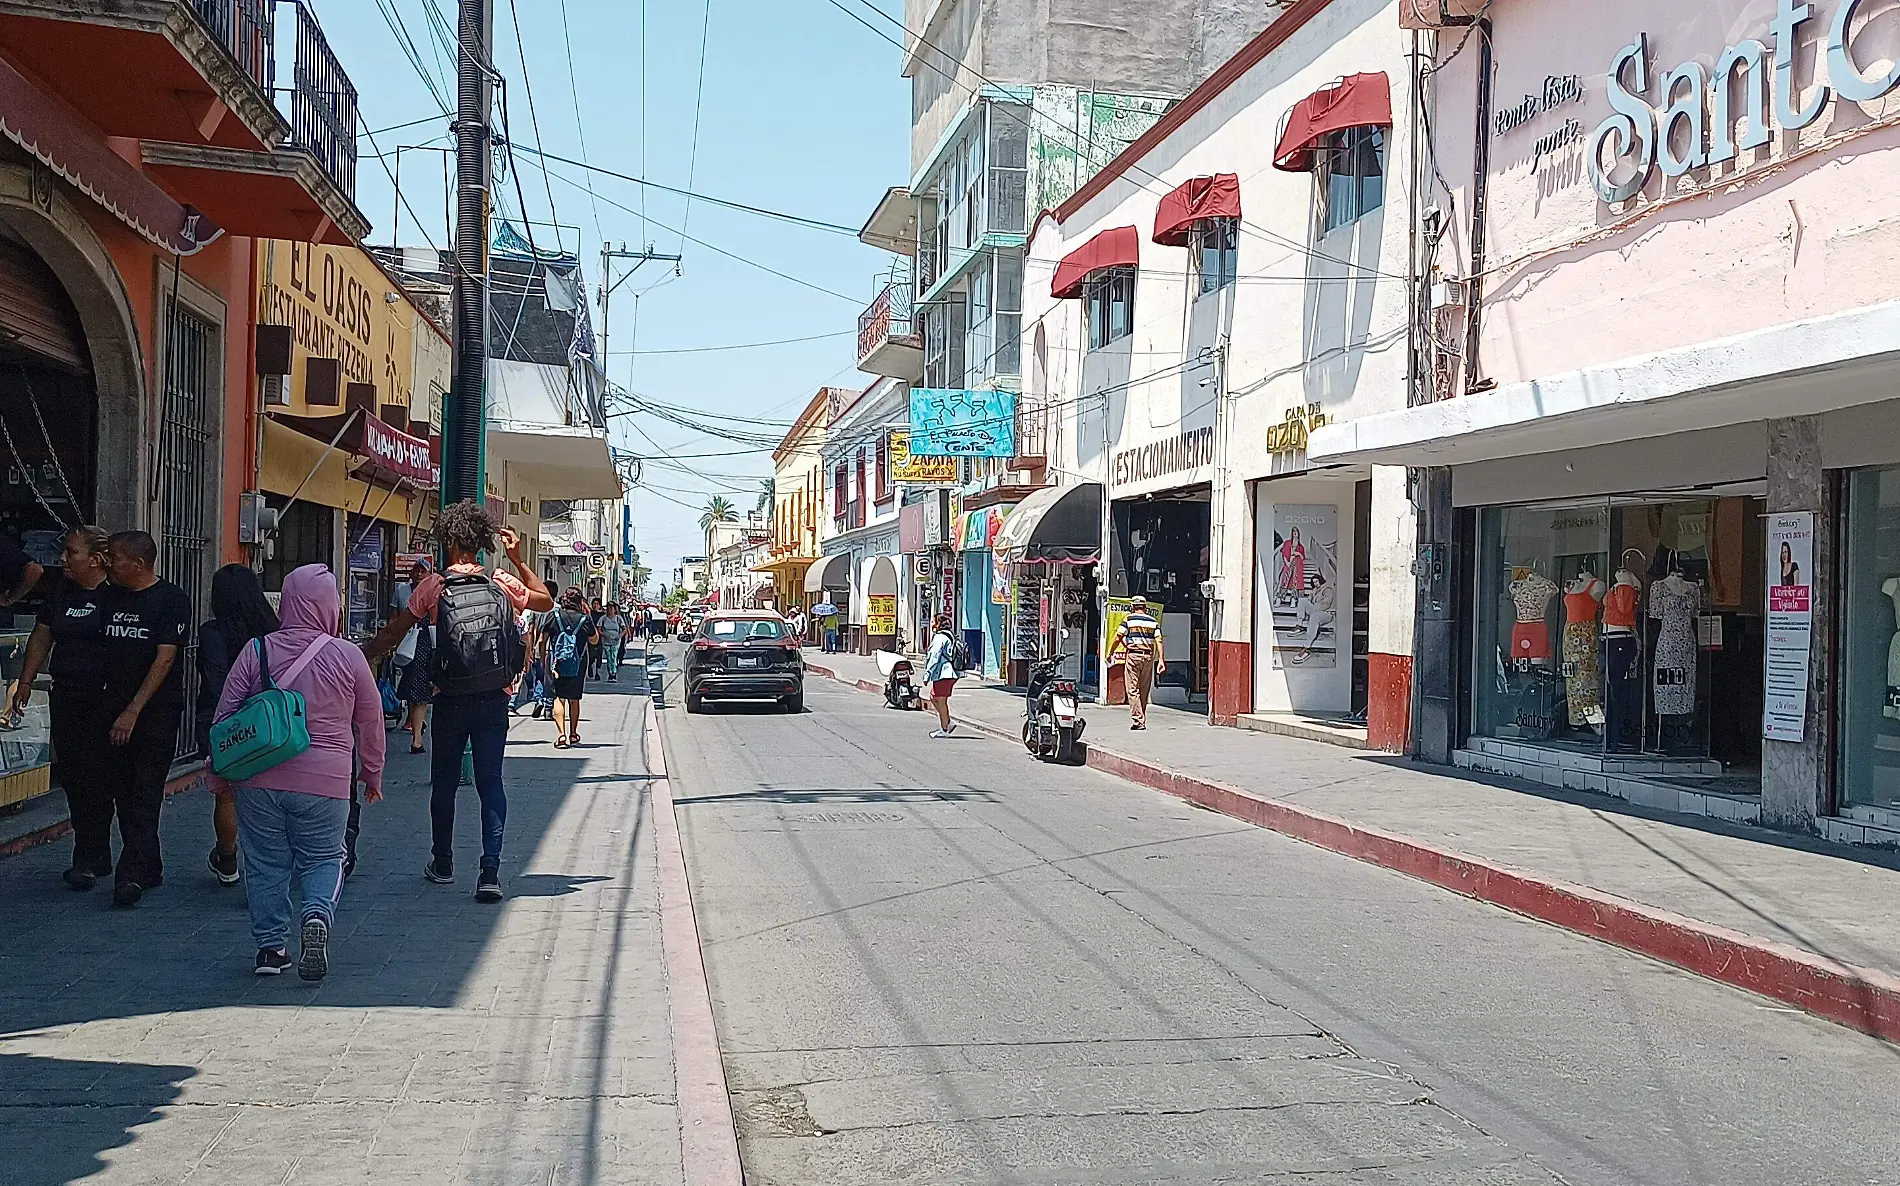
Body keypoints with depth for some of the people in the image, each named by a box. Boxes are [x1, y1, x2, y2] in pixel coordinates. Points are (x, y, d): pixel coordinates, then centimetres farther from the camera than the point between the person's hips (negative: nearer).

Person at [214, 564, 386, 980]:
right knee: (324, 858, 13)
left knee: (266, 863, 13)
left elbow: (225, 715, 3)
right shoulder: (348, 656, -3)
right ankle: (318, 914, -13)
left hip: (259, 778, 1)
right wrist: (372, 775, 19)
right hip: (325, 780, -1)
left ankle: (270, 946, 15)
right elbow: (371, 723, 6)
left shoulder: (256, 650, -1)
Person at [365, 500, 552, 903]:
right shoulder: (502, 584, 0)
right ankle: (491, 872, -8)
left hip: (451, 702, -1)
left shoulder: (434, 587, -6)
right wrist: (518, 560, 19)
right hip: (494, 702, 1)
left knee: (444, 783, 15)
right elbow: (546, 600, 18)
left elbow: (392, 634, -1)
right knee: (491, 783, 2)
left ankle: (442, 864, 29)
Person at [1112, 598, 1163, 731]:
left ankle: (1137, 720, -13)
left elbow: (1118, 637, -5)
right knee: (1144, 690, 12)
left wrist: (1110, 653, 5)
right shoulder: (1153, 621, 9)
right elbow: (1158, 640, 0)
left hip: (1133, 655, -3)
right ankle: (1142, 719, 18)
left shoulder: (1128, 619, 0)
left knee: (1133, 690, -3)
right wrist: (1161, 660, -2)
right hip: (1149, 656, 3)